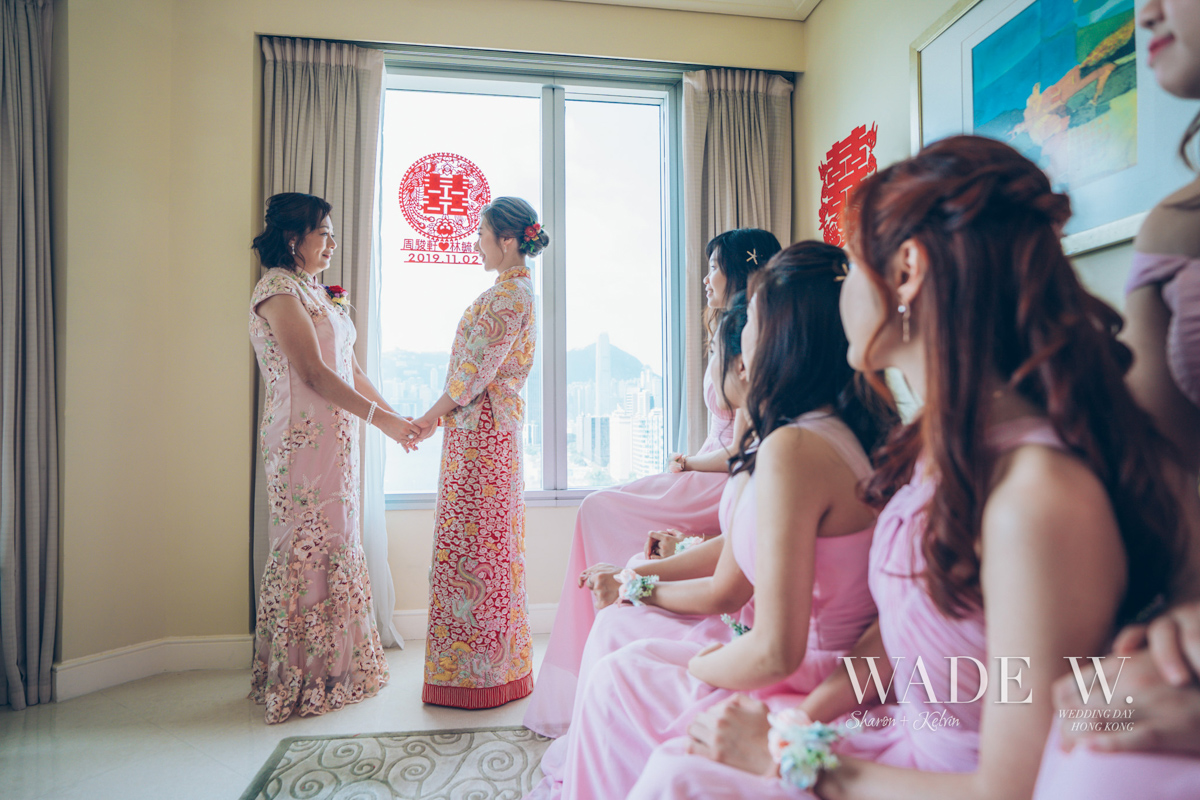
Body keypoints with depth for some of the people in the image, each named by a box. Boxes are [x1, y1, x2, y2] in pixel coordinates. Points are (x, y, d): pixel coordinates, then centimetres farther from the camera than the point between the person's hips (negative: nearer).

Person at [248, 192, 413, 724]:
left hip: (335, 436, 9)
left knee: (334, 544, 12)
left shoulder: (317, 291, 18)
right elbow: (314, 373, -19)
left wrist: (394, 414, 13)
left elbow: (349, 367, 18)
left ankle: (334, 667, 25)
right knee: (307, 548, -2)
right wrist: (381, 419, -21)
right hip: (302, 438, -9)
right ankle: (299, 680, 12)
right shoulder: (278, 290, -10)